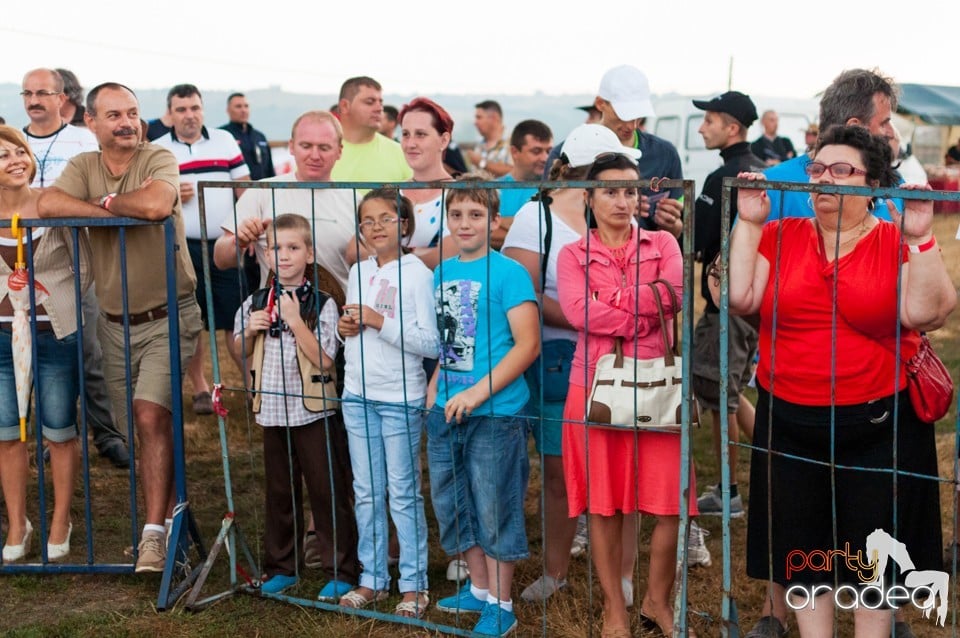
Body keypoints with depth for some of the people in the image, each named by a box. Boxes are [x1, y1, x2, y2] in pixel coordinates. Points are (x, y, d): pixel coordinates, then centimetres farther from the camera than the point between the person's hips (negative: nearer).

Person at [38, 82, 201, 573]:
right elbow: (47, 205, -16)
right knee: (144, 428, 12)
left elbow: (157, 205, -31)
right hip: (115, 323, 5)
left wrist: (107, 202, -13)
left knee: (152, 417, -17)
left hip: (166, 317, -5)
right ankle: (170, 511, 27)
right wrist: (111, 211, -20)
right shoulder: (83, 167, 4)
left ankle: (154, 532, -13)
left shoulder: (159, 160, -8)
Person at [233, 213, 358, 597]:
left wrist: (295, 321, -22)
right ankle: (281, 567, 28)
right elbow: (240, 353, 15)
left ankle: (342, 571, 13)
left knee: (326, 492, 2)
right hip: (272, 411, 5)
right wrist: (250, 330, -6)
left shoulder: (322, 304, -9)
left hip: (313, 412, -5)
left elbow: (324, 359, -16)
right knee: (279, 492, 15)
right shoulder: (255, 303, 5)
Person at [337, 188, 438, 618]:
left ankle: (414, 584, 13)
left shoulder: (418, 274, -9)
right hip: (358, 396, 6)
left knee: (403, 493, 2)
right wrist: (346, 329, -1)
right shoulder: (358, 272, 9)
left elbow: (431, 343, -16)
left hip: (401, 399, -6)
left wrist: (379, 321, -20)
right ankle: (373, 578, 23)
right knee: (366, 493, 12)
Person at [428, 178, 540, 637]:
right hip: (446, 410, 7)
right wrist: (433, 388, 10)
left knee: (495, 509, 3)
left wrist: (478, 393, -21)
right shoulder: (442, 273, 10)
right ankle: (479, 587, 34)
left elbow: (528, 344, -16)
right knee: (453, 503, 16)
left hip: (495, 413, -7)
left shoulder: (508, 273, -10)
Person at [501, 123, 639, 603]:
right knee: (557, 470, 8)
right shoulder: (536, 216, -2)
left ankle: (623, 571, 15)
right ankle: (555, 569, 25)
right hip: (558, 359, -2)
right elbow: (524, 294, -11)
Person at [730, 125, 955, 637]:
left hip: (878, 425, -2)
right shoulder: (780, 237, 2)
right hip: (789, 422, 2)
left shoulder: (898, 243, -3)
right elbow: (740, 299, -8)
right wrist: (749, 223, -8)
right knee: (800, 546, 13)